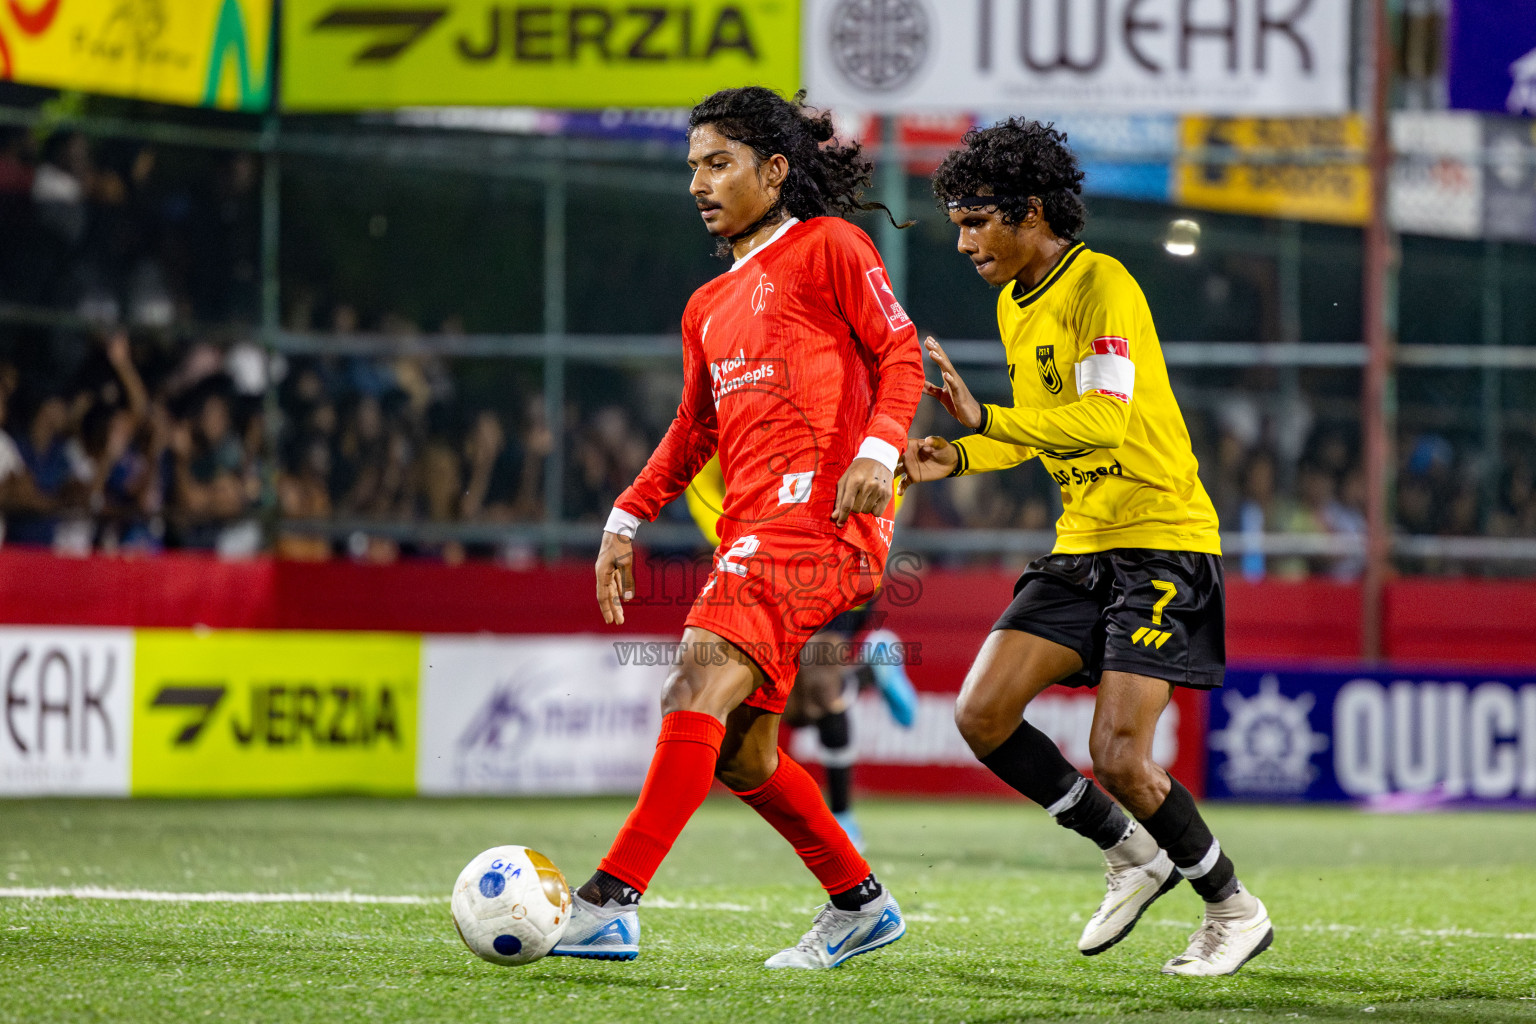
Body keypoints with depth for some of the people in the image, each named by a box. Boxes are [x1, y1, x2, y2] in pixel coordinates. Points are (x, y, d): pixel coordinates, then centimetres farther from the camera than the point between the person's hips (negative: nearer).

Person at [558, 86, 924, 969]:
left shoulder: (828, 249, 4)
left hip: (818, 512, -9)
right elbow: (695, 430, 32)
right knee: (740, 755, 6)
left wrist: (878, 449, -20)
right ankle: (861, 904, 22)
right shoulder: (709, 308, 25)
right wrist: (627, 520, 22)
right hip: (754, 528, 9)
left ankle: (610, 903, -32)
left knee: (701, 687, -23)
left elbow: (901, 353, -3)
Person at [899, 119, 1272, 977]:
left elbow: (1104, 419, -27)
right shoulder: (1015, 303, 12)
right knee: (982, 716, -3)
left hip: (1162, 538, -9)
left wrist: (987, 418, -35)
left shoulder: (1102, 286, -15)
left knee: (1119, 755, -15)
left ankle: (1237, 912, 6)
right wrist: (959, 458, 7)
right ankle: (1133, 856, 13)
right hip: (1082, 547, 9)